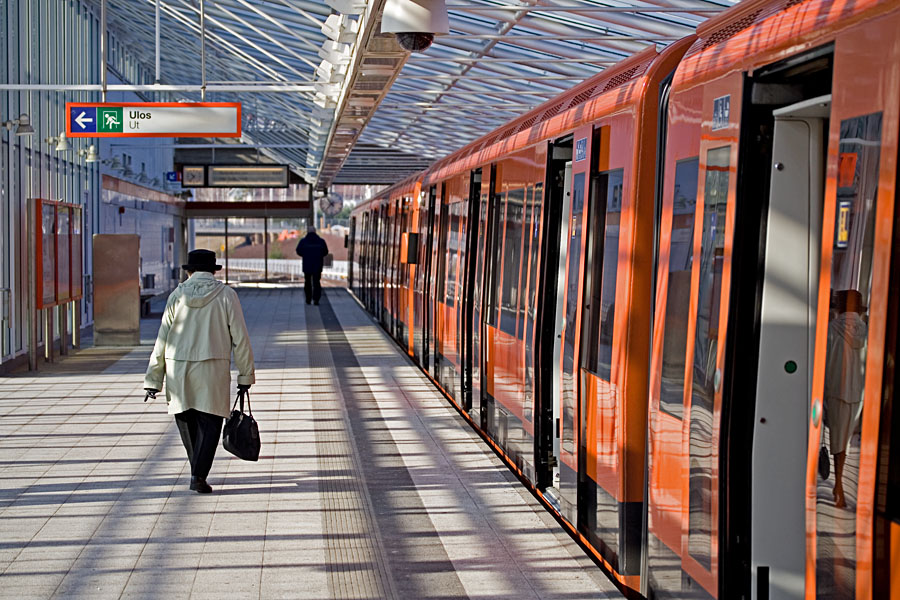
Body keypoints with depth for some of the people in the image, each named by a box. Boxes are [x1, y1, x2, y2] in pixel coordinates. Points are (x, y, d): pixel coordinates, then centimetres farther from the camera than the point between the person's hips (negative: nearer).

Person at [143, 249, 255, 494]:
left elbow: (162, 340, 4)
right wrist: (246, 375, 5)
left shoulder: (177, 295, 4)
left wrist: (153, 379, 9)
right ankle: (198, 475, -9)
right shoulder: (226, 295, 0)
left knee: (186, 420, 16)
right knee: (210, 423, 3)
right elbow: (240, 338, -2)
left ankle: (198, 470, 25)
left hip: (178, 368, 2)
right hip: (212, 370, -2)